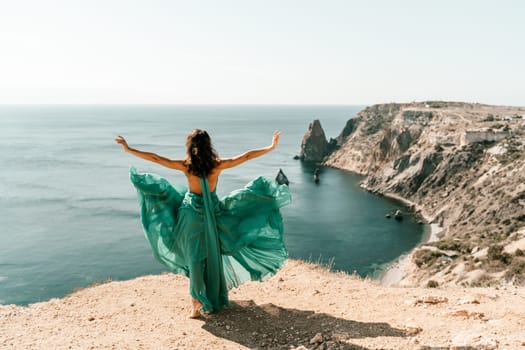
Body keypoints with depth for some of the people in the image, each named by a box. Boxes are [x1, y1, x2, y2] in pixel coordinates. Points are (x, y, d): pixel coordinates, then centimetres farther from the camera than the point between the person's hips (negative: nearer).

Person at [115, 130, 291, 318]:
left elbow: (154, 158, -6)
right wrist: (271, 147, 5)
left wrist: (128, 149, 4)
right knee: (213, 255, 15)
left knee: (195, 256, 5)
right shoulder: (218, 164, -11)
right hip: (213, 213, 1)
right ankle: (214, 297, 29)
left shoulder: (185, 165, -11)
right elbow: (246, 156, -5)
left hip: (191, 213, -1)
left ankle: (197, 302, 0)